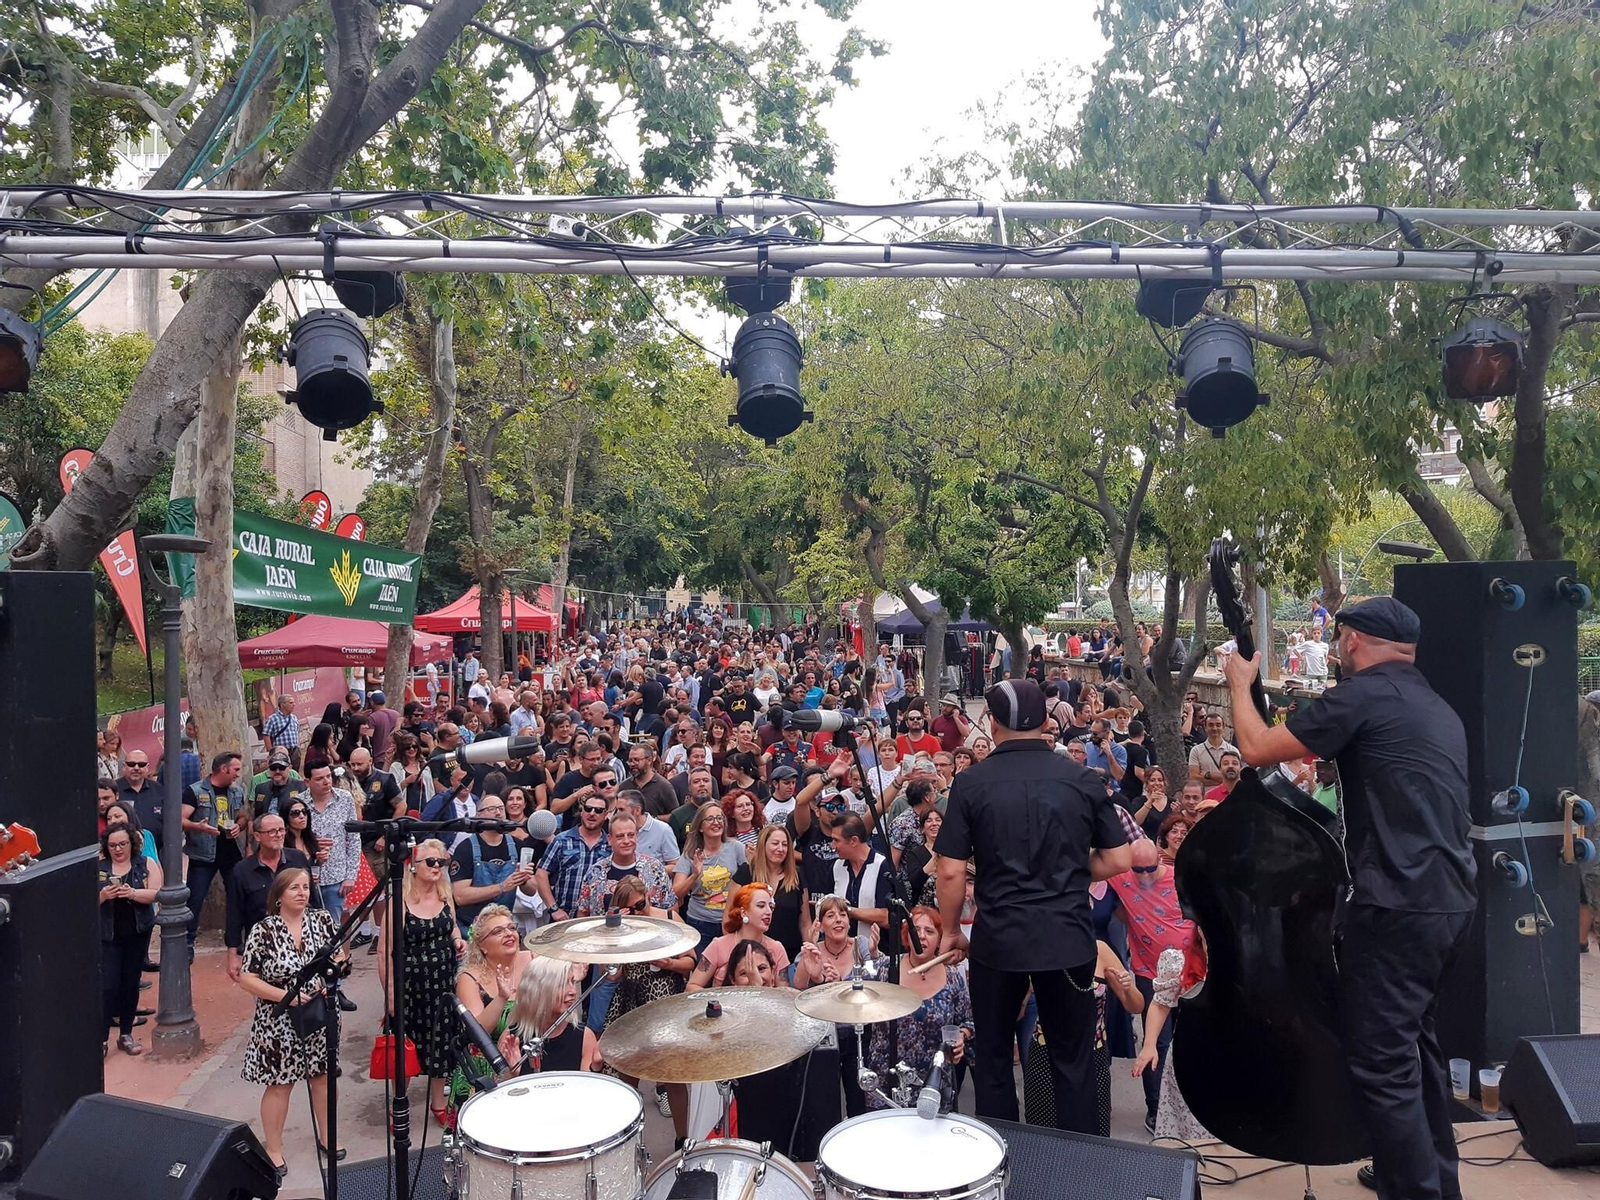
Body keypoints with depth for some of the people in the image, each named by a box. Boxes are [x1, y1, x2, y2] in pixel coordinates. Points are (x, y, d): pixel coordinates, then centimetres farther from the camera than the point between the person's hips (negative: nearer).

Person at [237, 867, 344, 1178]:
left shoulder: (322, 919, -4)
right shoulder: (264, 930, -15)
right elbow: (246, 978, -14)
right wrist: (286, 995, -22)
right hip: (279, 1020, -4)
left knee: (323, 1074, 15)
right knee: (279, 1083, 7)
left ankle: (326, 1136, 34)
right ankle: (273, 1149, 24)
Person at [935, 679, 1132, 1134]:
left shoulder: (972, 783, -7)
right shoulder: (1082, 780, -2)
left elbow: (951, 872, -8)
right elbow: (1119, 860, 2)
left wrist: (950, 931, 7)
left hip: (998, 939, -1)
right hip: (1069, 938, 1)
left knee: (992, 1059, 15)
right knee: (1073, 1060, 13)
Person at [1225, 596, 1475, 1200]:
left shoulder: (1363, 693, -12)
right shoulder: (1437, 707, 16)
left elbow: (1258, 748, -10)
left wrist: (1240, 683, 6)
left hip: (1398, 903, -10)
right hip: (1452, 898, 10)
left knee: (1381, 1062, -3)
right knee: (1416, 1039, 24)